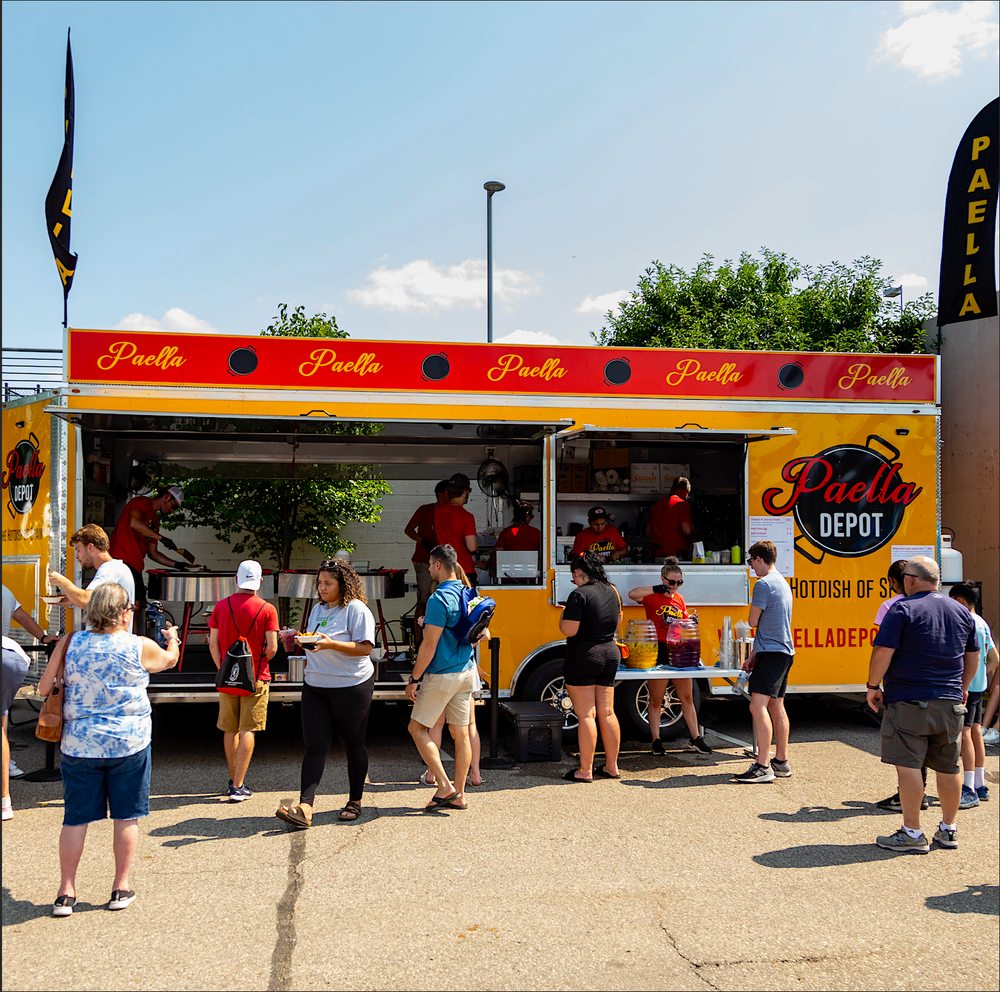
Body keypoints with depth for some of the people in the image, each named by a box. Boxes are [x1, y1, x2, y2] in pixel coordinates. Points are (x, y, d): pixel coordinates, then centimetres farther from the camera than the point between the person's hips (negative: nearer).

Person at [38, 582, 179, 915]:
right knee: (126, 816, 10)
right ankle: (121, 888, 17)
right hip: (129, 743, -2)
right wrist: (172, 638, 36)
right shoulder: (141, 647, -7)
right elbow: (170, 660, 14)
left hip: (79, 745, 2)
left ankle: (66, 892, 14)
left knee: (75, 818, 10)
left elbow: (44, 688, 1)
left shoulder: (69, 644, -3)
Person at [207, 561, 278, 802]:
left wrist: (222, 669, 9)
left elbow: (213, 644, -1)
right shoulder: (267, 609, -9)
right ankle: (238, 787, -2)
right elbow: (272, 648, -11)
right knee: (247, 731, 1)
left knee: (230, 731, 14)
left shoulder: (221, 606, 0)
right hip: (256, 678, -3)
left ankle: (234, 780, 26)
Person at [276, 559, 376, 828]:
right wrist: (302, 641, 7)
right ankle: (305, 808, -9)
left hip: (351, 687, -6)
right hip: (315, 686, 6)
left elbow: (365, 647, -18)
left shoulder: (356, 609, -9)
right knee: (315, 746, -2)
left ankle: (355, 801, 22)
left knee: (353, 744, 7)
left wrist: (330, 644, -26)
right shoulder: (317, 609, 14)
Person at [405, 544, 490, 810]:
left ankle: (444, 785, -2)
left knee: (417, 728, 4)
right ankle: (458, 795, 15)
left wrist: (414, 678, -12)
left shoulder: (439, 599, -18)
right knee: (461, 733, 10)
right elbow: (484, 635, 16)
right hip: (467, 673, 8)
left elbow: (429, 644, -19)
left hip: (442, 676, -8)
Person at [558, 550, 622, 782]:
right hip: (610, 654, 7)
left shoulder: (579, 594, -15)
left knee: (586, 714, -3)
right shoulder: (611, 591, 8)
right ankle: (611, 767, 19)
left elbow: (568, 630, -19)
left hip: (583, 657, -7)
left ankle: (585, 771, 2)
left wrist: (564, 615, 0)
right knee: (607, 712, 12)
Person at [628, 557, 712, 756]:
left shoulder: (679, 599, 12)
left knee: (687, 697, 9)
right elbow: (632, 594, -26)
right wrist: (656, 589, -33)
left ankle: (695, 738, 18)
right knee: (656, 700, 4)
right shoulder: (653, 597, -7)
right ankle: (656, 741, 13)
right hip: (658, 652, -5)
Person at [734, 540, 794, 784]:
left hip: (771, 654, -10)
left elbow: (753, 622, -9)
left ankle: (763, 766, -18)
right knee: (776, 706, 15)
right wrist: (753, 656, 22)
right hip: (784, 652, 10)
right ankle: (781, 762, 22)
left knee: (758, 706, -14)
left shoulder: (763, 584, -13)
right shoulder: (783, 583, 18)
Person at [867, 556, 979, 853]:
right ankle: (948, 830, 24)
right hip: (950, 704, 7)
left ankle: (912, 834, -1)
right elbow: (973, 656, 19)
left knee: (908, 765, -3)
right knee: (948, 767, 13)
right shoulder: (961, 612, 10)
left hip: (909, 701, -7)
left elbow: (883, 652, -14)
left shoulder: (902, 609, -9)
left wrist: (873, 686, -2)